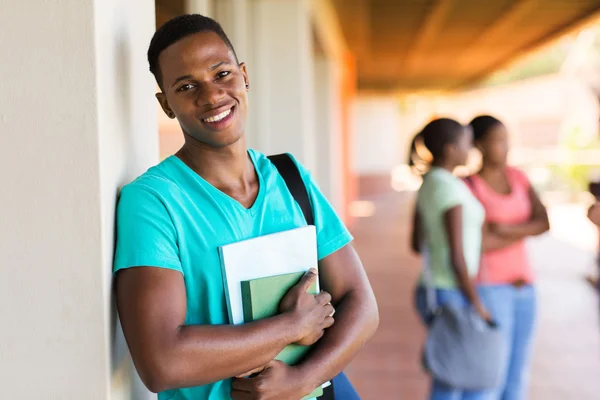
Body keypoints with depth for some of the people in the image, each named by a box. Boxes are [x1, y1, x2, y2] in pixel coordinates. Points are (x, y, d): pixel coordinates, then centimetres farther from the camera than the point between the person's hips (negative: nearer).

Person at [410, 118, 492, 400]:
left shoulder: (429, 184, 9)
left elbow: (417, 244, 16)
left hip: (433, 291, 9)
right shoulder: (450, 188, -20)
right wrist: (477, 304, -15)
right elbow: (456, 256, -22)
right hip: (453, 297, -9)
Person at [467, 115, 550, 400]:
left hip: (522, 286, 6)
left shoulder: (518, 178, 8)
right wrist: (523, 233, -7)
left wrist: (507, 229, -17)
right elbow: (480, 243, -19)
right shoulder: (467, 187, -10)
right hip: (488, 288, -6)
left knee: (517, 374, 10)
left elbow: (544, 223, -3)